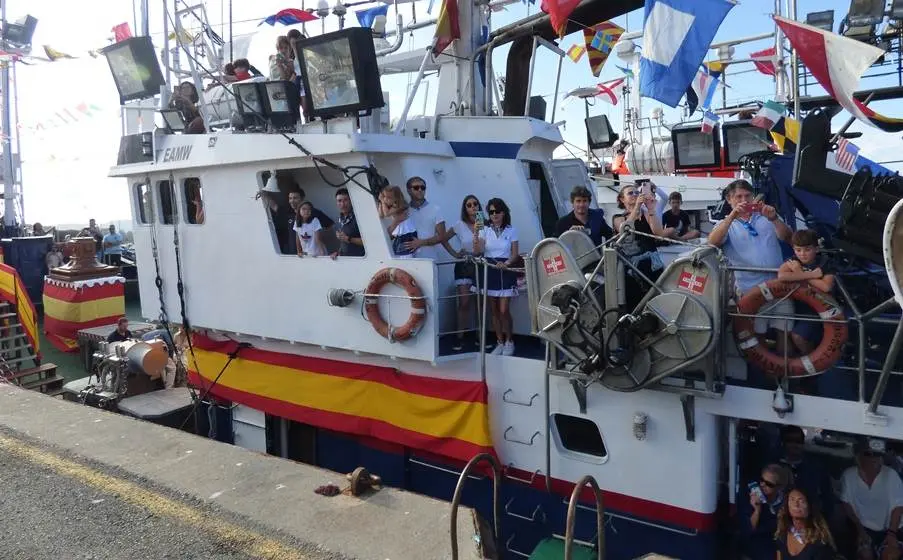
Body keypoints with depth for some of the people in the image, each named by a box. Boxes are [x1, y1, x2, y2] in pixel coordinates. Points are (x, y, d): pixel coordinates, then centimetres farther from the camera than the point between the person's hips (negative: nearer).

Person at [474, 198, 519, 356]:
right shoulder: (485, 231, 5)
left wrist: (506, 264, -18)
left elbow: (515, 254, 0)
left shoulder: (511, 231, 3)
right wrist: (476, 232, -22)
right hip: (489, 270, 2)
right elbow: (478, 250, -8)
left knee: (504, 310, -7)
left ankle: (509, 342, 11)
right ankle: (500, 342, 18)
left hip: (505, 271, -2)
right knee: (494, 310, 7)